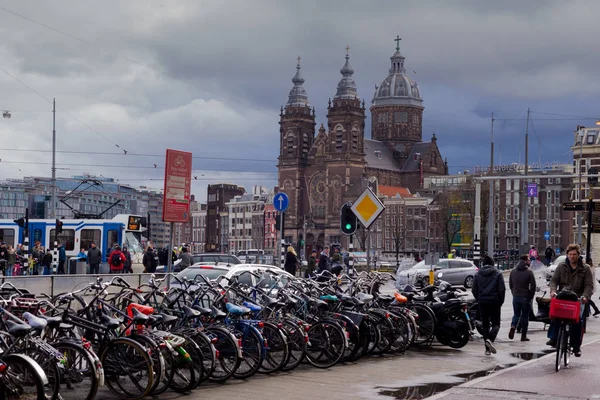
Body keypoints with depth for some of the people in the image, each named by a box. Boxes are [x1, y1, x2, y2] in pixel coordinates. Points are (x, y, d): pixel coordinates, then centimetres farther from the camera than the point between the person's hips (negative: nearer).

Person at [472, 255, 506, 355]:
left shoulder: (478, 274, 6)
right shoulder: (498, 274, 0)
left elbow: (474, 290, 5)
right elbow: (502, 289, -5)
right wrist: (501, 302, 6)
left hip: (482, 302, 2)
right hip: (494, 302, -2)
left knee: (485, 325, 9)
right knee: (496, 323, 5)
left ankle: (487, 349, 6)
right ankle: (490, 339, -23)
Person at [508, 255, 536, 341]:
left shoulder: (513, 271, 7)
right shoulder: (529, 272, -10)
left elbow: (510, 285, 12)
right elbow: (533, 285, -10)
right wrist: (531, 296, 2)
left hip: (515, 297, 4)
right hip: (526, 297, -4)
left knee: (516, 314, 16)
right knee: (525, 315, 6)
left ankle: (513, 326, -13)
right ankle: (523, 336, 8)